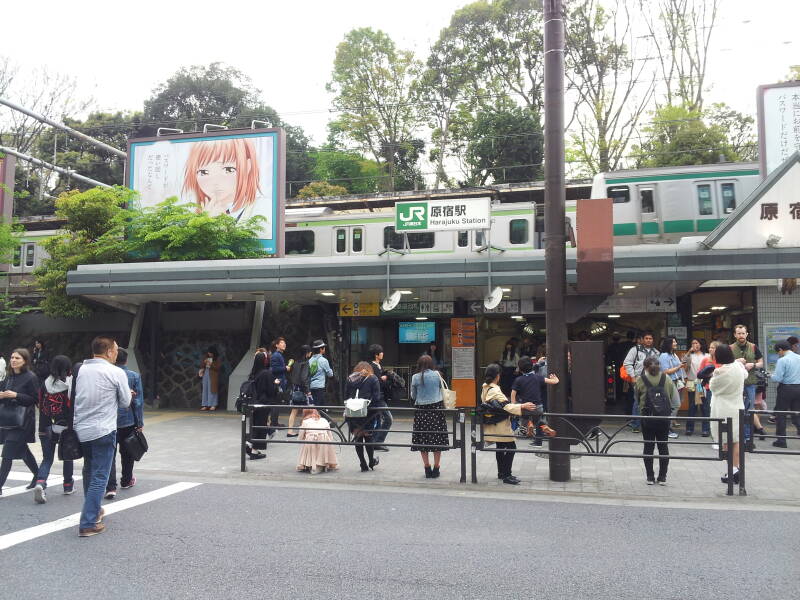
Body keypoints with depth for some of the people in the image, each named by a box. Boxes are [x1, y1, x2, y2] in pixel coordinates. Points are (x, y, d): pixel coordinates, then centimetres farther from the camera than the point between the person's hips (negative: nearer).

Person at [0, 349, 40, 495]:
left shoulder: (30, 377, -11)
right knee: (23, 450, 18)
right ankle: (38, 476, 34)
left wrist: (16, 395, -20)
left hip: (23, 420, -7)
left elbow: (36, 399, -12)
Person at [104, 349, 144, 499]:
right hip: (128, 420, 1)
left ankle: (111, 487, -11)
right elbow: (138, 401, -6)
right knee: (126, 452, 17)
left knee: (109, 453, 0)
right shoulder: (134, 376, -5)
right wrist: (140, 423, 1)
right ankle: (126, 480, 32)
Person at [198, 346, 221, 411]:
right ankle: (205, 405, 9)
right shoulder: (205, 358, 11)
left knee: (212, 390, -7)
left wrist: (211, 364, -21)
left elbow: (217, 367, -11)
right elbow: (202, 366, 16)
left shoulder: (217, 359, -4)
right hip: (205, 374, 6)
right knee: (205, 390, 5)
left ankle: (213, 405, -3)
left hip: (213, 376, -6)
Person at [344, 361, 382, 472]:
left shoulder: (350, 379, 10)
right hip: (368, 413, -2)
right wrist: (378, 413, -2)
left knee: (357, 438, 7)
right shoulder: (373, 379, 2)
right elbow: (377, 397, -6)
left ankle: (363, 465, 11)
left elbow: (345, 396, 7)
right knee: (368, 437, 12)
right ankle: (371, 461, 25)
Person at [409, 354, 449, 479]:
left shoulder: (415, 377, -3)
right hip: (437, 408, 1)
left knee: (422, 439, 7)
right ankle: (436, 468, 10)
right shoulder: (437, 374, -1)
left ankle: (427, 469, 7)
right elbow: (441, 389, 9)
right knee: (437, 437, 7)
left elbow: (413, 396, 6)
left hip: (421, 409, -1)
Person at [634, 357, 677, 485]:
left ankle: (650, 476, 8)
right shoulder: (667, 379, -2)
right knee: (663, 446, 10)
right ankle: (662, 477, 12)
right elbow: (674, 398, 1)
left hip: (647, 417, -1)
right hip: (664, 417, 2)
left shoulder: (640, 380, -7)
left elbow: (637, 398, 1)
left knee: (648, 446, 7)